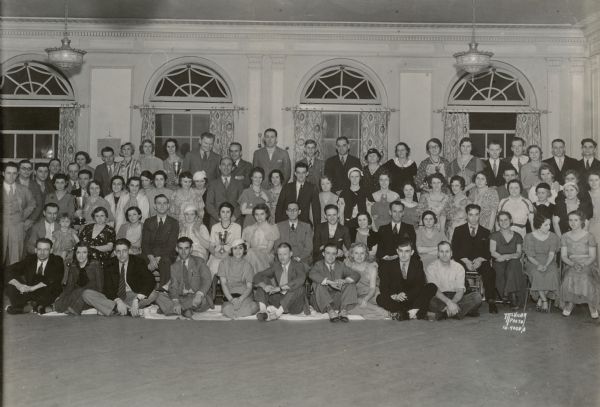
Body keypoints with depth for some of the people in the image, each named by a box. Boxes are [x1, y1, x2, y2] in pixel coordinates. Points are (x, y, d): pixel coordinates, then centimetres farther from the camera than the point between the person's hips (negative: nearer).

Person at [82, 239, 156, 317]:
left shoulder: (138, 262, -3)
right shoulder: (109, 265, 2)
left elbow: (149, 281, -18)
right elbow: (108, 288, -8)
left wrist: (137, 300, -34)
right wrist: (118, 301, -30)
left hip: (133, 296, -2)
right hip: (113, 298, 2)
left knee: (154, 294, -29)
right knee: (86, 294, -21)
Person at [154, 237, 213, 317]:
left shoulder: (199, 262, 6)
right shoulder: (174, 266, 12)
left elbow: (207, 280, -8)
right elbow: (173, 286, 0)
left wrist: (199, 295, -29)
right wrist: (175, 302, -22)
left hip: (195, 297, -2)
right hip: (181, 297, 2)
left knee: (202, 300, -36)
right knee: (160, 296, -19)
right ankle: (184, 310, -24)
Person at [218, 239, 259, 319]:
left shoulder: (247, 265, 4)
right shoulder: (224, 263, 3)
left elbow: (249, 287, 0)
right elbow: (223, 283, -2)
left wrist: (240, 299, -19)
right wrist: (231, 299, -17)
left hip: (244, 295, 1)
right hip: (229, 294, 0)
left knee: (253, 307, -31)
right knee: (227, 309, -33)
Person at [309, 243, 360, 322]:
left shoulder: (341, 265, 10)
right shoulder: (319, 265, 2)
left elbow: (356, 275, -3)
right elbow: (312, 274, -22)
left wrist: (344, 281, -25)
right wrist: (330, 282, -34)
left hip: (337, 300, 3)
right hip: (322, 302, -2)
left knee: (351, 284, -13)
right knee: (318, 284, -27)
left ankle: (343, 310, -28)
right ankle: (330, 310, -35)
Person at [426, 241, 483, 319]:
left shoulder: (459, 267, 5)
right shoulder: (431, 268, -1)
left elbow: (460, 290, -4)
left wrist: (452, 303, -25)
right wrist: (448, 302, -30)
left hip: (455, 298, 3)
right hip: (440, 298, -2)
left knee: (477, 297, -22)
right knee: (429, 300, -38)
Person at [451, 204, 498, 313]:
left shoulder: (485, 232, 18)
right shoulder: (458, 230, 14)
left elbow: (488, 252, 8)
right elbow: (455, 251, 4)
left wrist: (480, 260, -14)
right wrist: (466, 261, -13)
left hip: (480, 262, 1)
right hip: (463, 262, -1)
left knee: (490, 272, -32)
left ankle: (491, 302, -32)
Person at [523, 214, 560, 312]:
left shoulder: (553, 237, 5)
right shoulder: (529, 237, -1)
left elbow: (551, 254, -6)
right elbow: (530, 256, -5)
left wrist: (546, 265, -25)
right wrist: (538, 265, -24)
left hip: (549, 262, 1)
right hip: (533, 263, -1)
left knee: (552, 274, -32)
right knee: (537, 274, -35)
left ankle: (540, 300, -13)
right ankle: (544, 301, -19)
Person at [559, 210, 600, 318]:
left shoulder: (589, 236, 0)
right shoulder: (565, 237, 8)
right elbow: (563, 256, 3)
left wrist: (583, 265, -20)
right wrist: (573, 264, -16)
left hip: (588, 265, -2)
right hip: (571, 265, 2)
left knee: (587, 280, -30)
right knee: (569, 280, -29)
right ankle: (569, 304, -5)